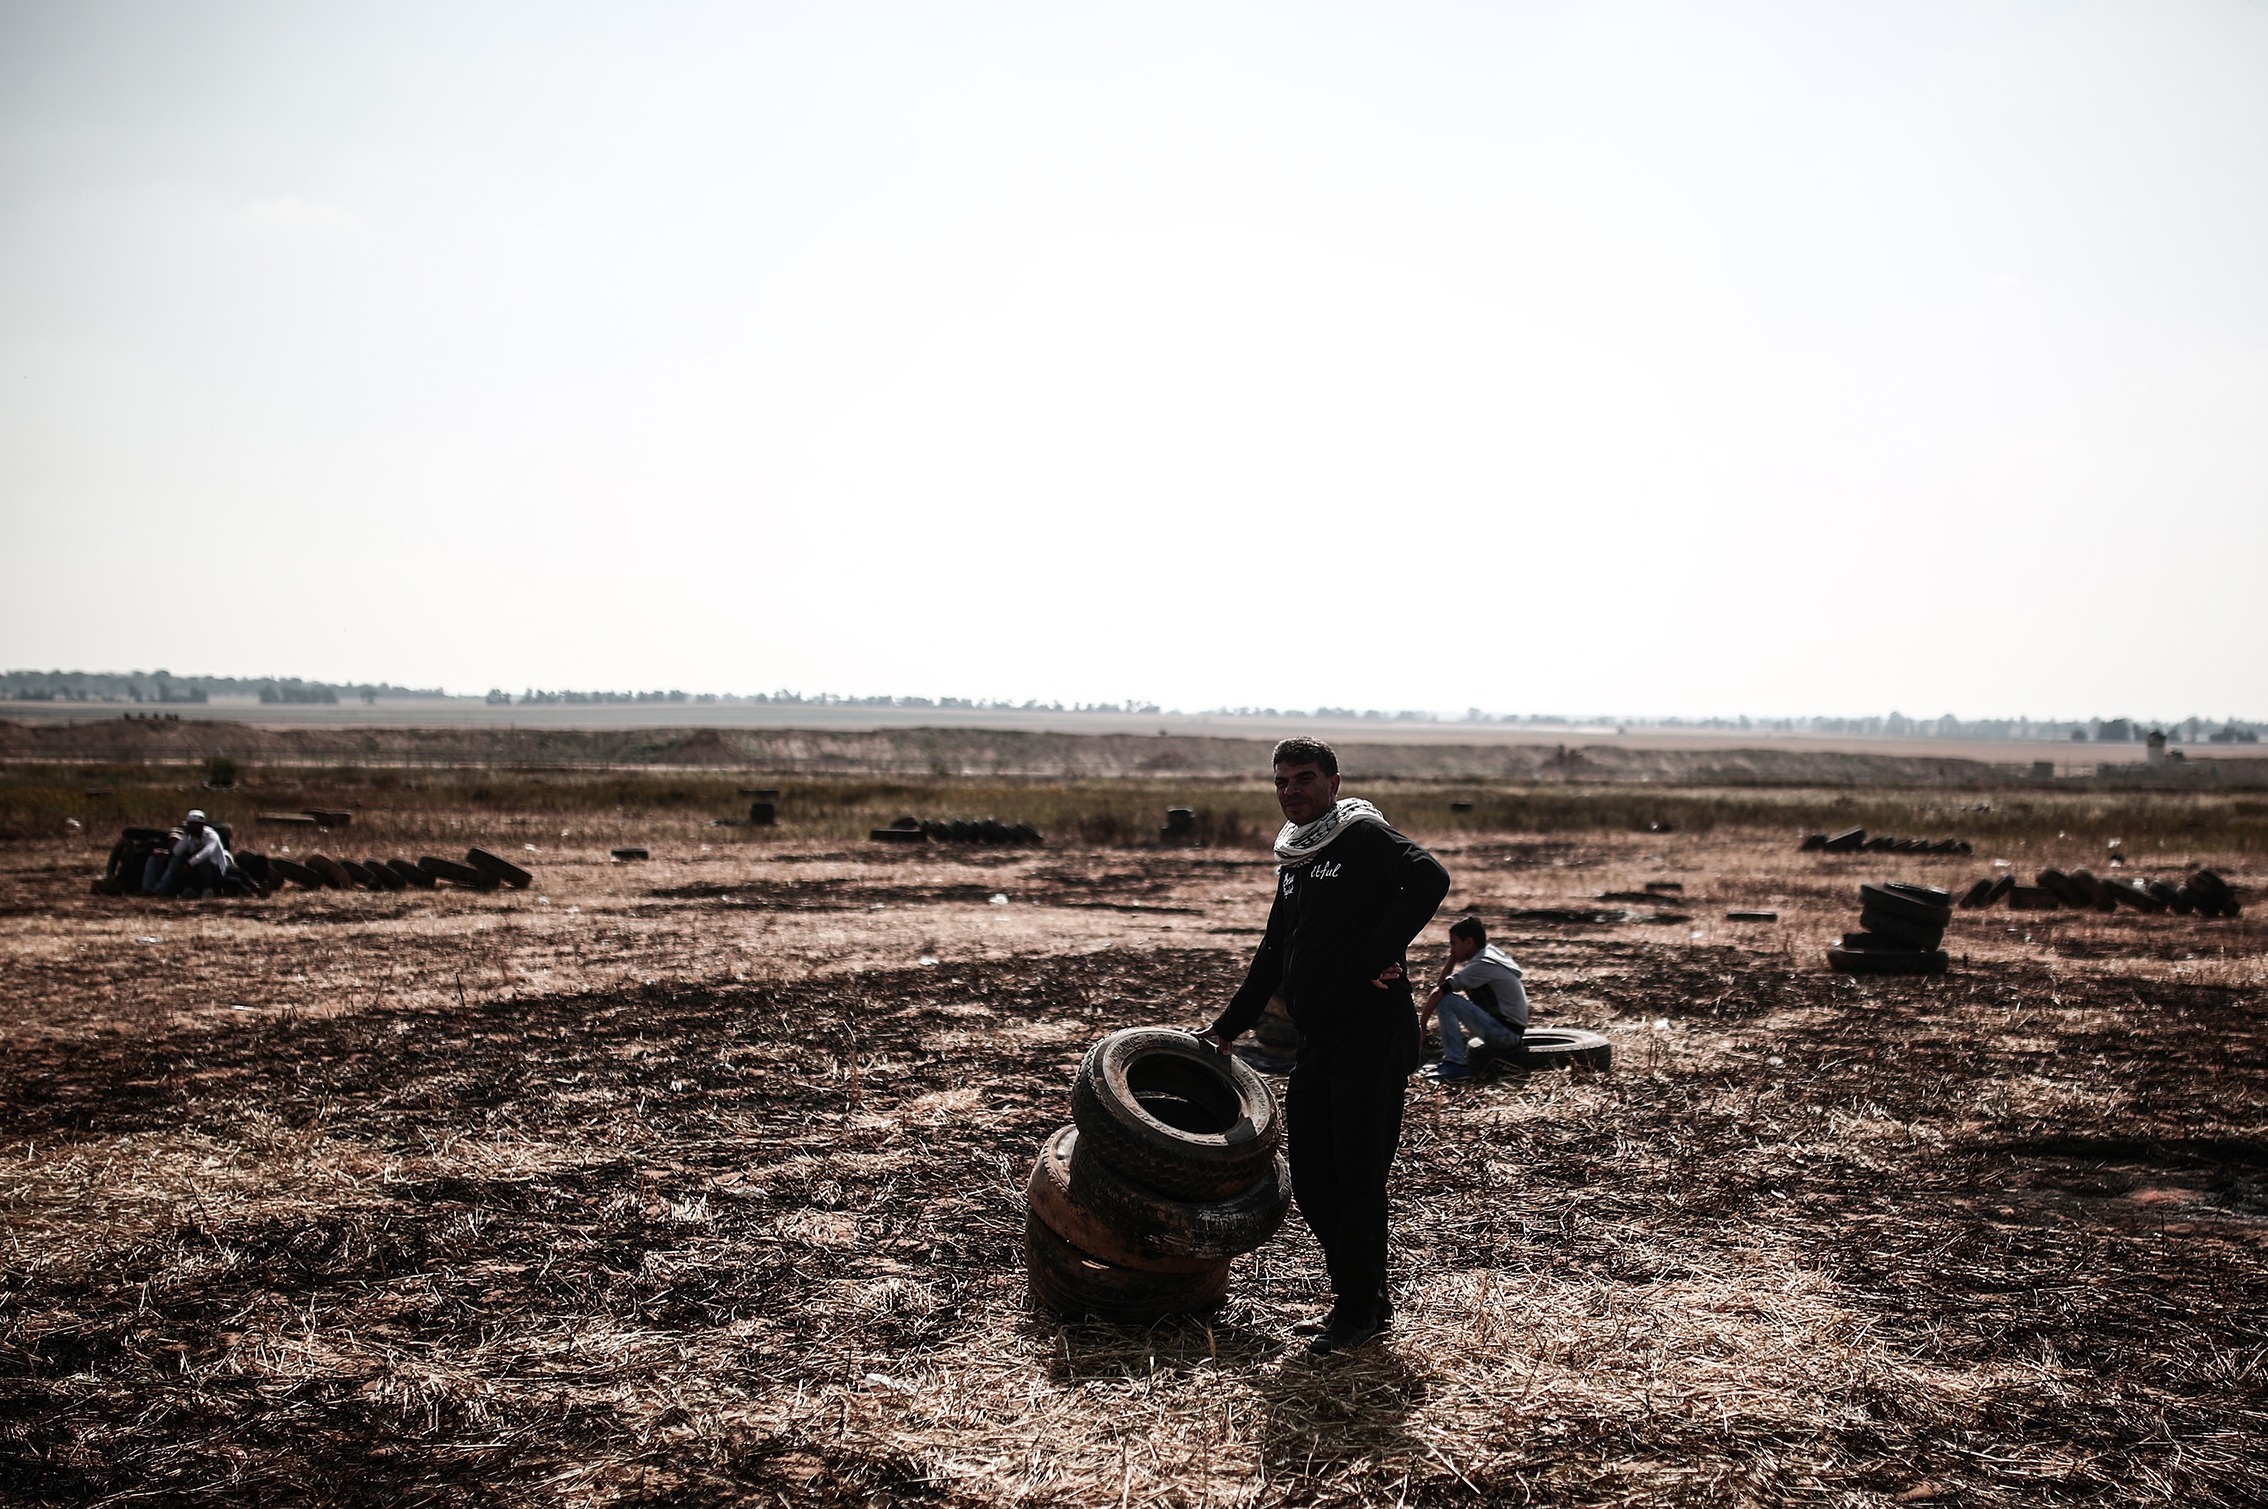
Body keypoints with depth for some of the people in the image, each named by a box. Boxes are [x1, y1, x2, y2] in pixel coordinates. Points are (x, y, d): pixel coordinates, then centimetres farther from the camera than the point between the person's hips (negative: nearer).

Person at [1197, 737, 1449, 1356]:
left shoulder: (1365, 835, -7)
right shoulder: (1293, 859, 18)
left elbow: (1430, 879, -24)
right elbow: (1275, 952, 26)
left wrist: (1377, 956, -23)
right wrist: (1228, 1026, 25)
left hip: (1373, 1036, -8)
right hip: (1314, 1042, 9)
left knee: (1357, 1177, -5)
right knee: (1311, 1183, 10)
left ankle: (1359, 1309, 8)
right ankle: (1360, 1298, 23)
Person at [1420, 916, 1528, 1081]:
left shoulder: (1481, 965, -16)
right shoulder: (1489, 953, 12)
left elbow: (1439, 992, -21)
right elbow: (1441, 985, 15)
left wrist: (1421, 1023, -11)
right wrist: (1452, 959, 4)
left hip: (1506, 1033, -10)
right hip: (1511, 1033, 10)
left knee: (1447, 1001, -19)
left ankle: (1455, 1064, -19)